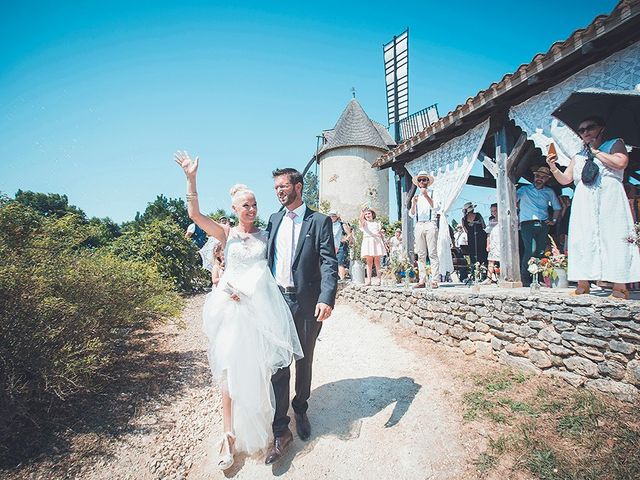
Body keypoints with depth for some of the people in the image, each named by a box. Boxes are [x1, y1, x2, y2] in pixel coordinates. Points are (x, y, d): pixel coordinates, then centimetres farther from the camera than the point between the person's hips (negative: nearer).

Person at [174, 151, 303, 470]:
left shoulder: (265, 235, 8)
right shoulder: (226, 234, 5)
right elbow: (194, 214, -7)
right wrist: (191, 178, -14)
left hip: (263, 307, 1)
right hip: (233, 307, -1)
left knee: (261, 367, 11)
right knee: (231, 369, 3)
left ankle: (260, 422, 33)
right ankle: (230, 435, 14)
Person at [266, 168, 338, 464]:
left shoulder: (319, 221, -4)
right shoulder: (274, 220, 10)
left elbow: (329, 263, -11)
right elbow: (266, 257, 14)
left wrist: (326, 299, -24)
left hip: (306, 302, -2)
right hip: (277, 299, 3)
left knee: (304, 361, 15)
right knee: (278, 364, 3)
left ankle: (301, 411, 39)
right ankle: (280, 431, 15)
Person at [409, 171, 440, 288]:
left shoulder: (432, 193, 10)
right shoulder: (416, 196, 21)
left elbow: (435, 207, -7)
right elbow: (411, 214, 15)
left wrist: (426, 196, -14)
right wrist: (414, 203, -1)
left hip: (430, 224, -4)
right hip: (419, 225, 4)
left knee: (432, 253, -8)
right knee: (421, 254, 1)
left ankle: (434, 281, -9)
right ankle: (422, 281, 3)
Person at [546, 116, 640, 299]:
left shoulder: (615, 144, 13)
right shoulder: (578, 157, 23)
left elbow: (621, 162, -7)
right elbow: (565, 180, 16)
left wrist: (595, 151, 1)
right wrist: (553, 167, 0)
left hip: (609, 197, -3)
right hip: (584, 201, 4)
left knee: (613, 237, -9)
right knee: (582, 239, -6)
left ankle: (619, 285, -9)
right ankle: (583, 283, -5)